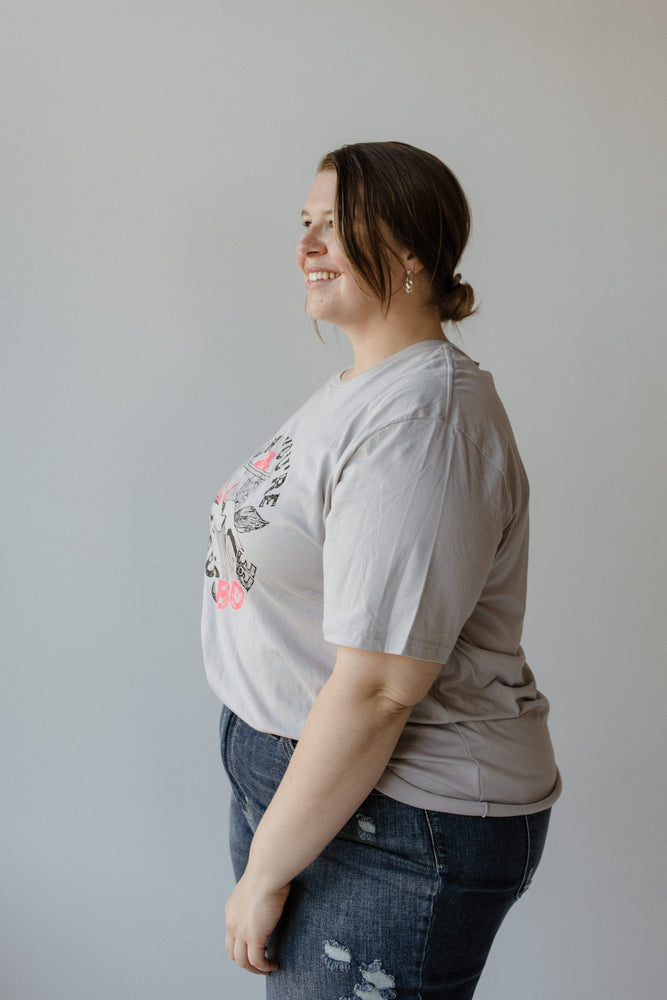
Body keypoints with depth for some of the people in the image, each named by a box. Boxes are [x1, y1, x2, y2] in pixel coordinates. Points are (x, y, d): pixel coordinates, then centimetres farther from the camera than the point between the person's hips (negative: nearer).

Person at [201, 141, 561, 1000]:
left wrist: (265, 872, -17)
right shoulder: (356, 389, 9)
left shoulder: (424, 421, -23)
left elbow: (377, 691, -27)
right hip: (298, 769, 9)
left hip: (398, 824, -9)